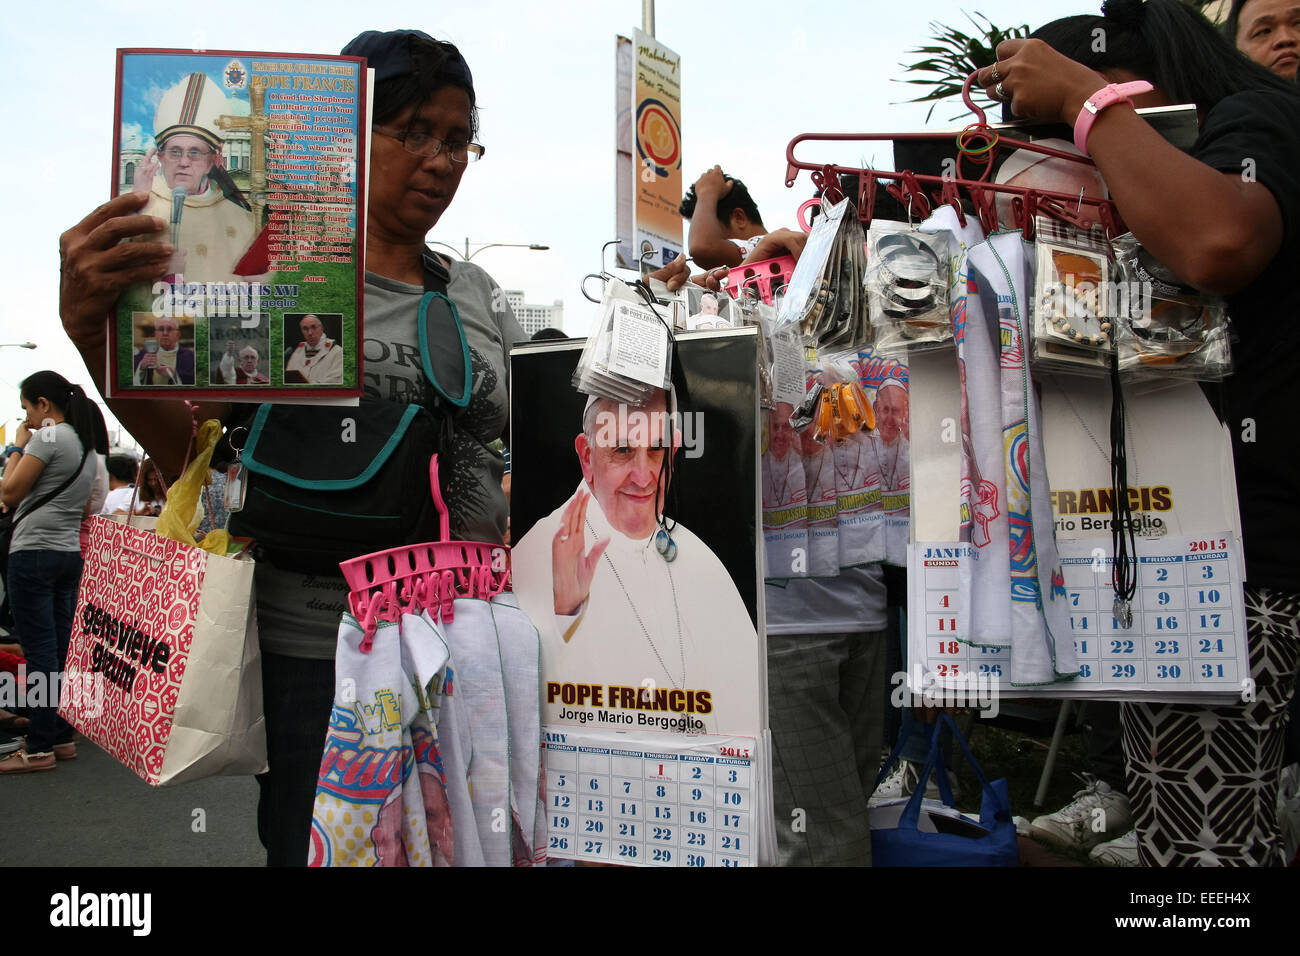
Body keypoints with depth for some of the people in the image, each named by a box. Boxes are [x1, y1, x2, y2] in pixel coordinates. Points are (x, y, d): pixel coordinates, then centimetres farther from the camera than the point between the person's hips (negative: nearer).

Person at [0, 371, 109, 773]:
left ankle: (40, 748, -1)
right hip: (70, 553, 9)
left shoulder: (48, 436, -10)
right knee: (62, 647, 11)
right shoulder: (87, 444, 16)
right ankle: (63, 736, 16)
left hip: (34, 551, -9)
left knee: (39, 651, -5)